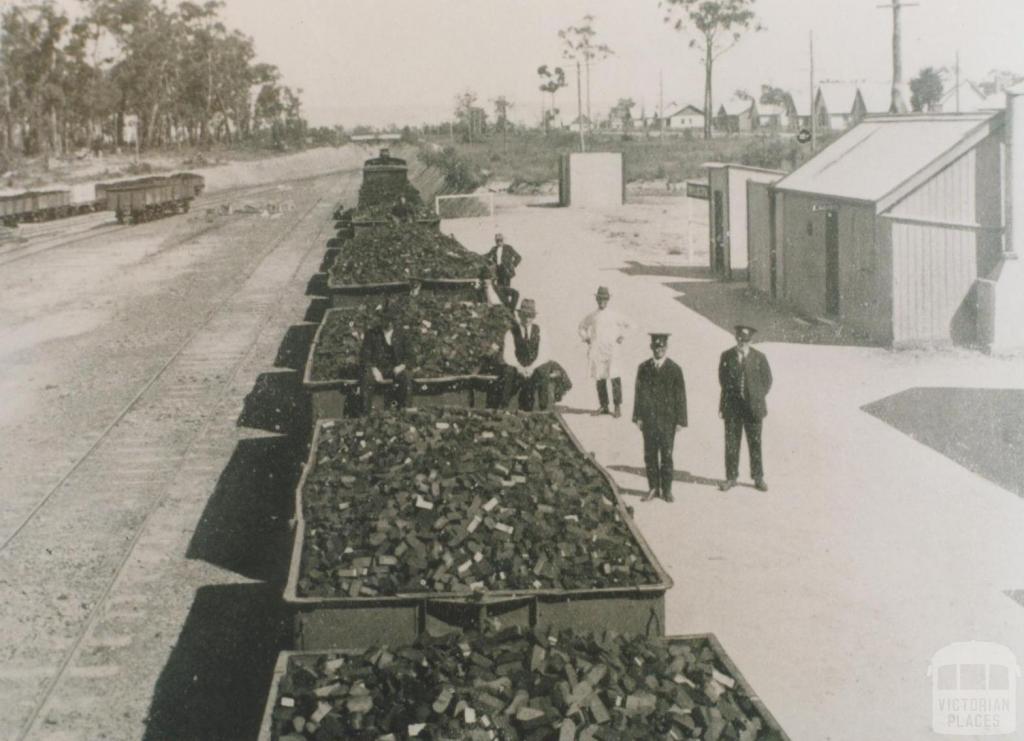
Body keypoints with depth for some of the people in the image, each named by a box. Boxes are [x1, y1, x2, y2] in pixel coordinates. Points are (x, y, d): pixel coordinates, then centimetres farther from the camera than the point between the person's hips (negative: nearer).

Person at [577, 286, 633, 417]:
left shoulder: (614, 315, 5)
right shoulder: (591, 316, 11)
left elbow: (628, 325, 14)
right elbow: (581, 327, 27)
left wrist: (621, 337, 3)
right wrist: (585, 338, 13)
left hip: (611, 350, -3)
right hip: (596, 351, 3)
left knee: (615, 378, -13)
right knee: (600, 379, 4)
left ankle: (618, 407, -9)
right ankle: (603, 406, 12)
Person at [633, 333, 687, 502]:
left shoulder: (674, 369, -2)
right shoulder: (643, 368, 5)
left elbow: (680, 396, -1)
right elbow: (639, 393, 7)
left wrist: (680, 420, -5)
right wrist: (637, 417, 2)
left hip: (667, 420, -2)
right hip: (649, 419, 2)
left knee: (666, 455, 2)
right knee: (650, 455, 5)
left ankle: (666, 489, 13)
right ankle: (653, 488, 15)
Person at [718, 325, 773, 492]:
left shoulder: (759, 357, -1)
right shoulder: (726, 356, 2)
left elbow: (767, 380, 6)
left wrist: (757, 398, 2)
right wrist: (731, 395, 4)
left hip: (753, 407, -1)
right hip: (732, 406, 1)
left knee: (755, 443, 4)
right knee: (731, 443, 4)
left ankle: (758, 478, 14)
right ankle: (731, 477, 14)